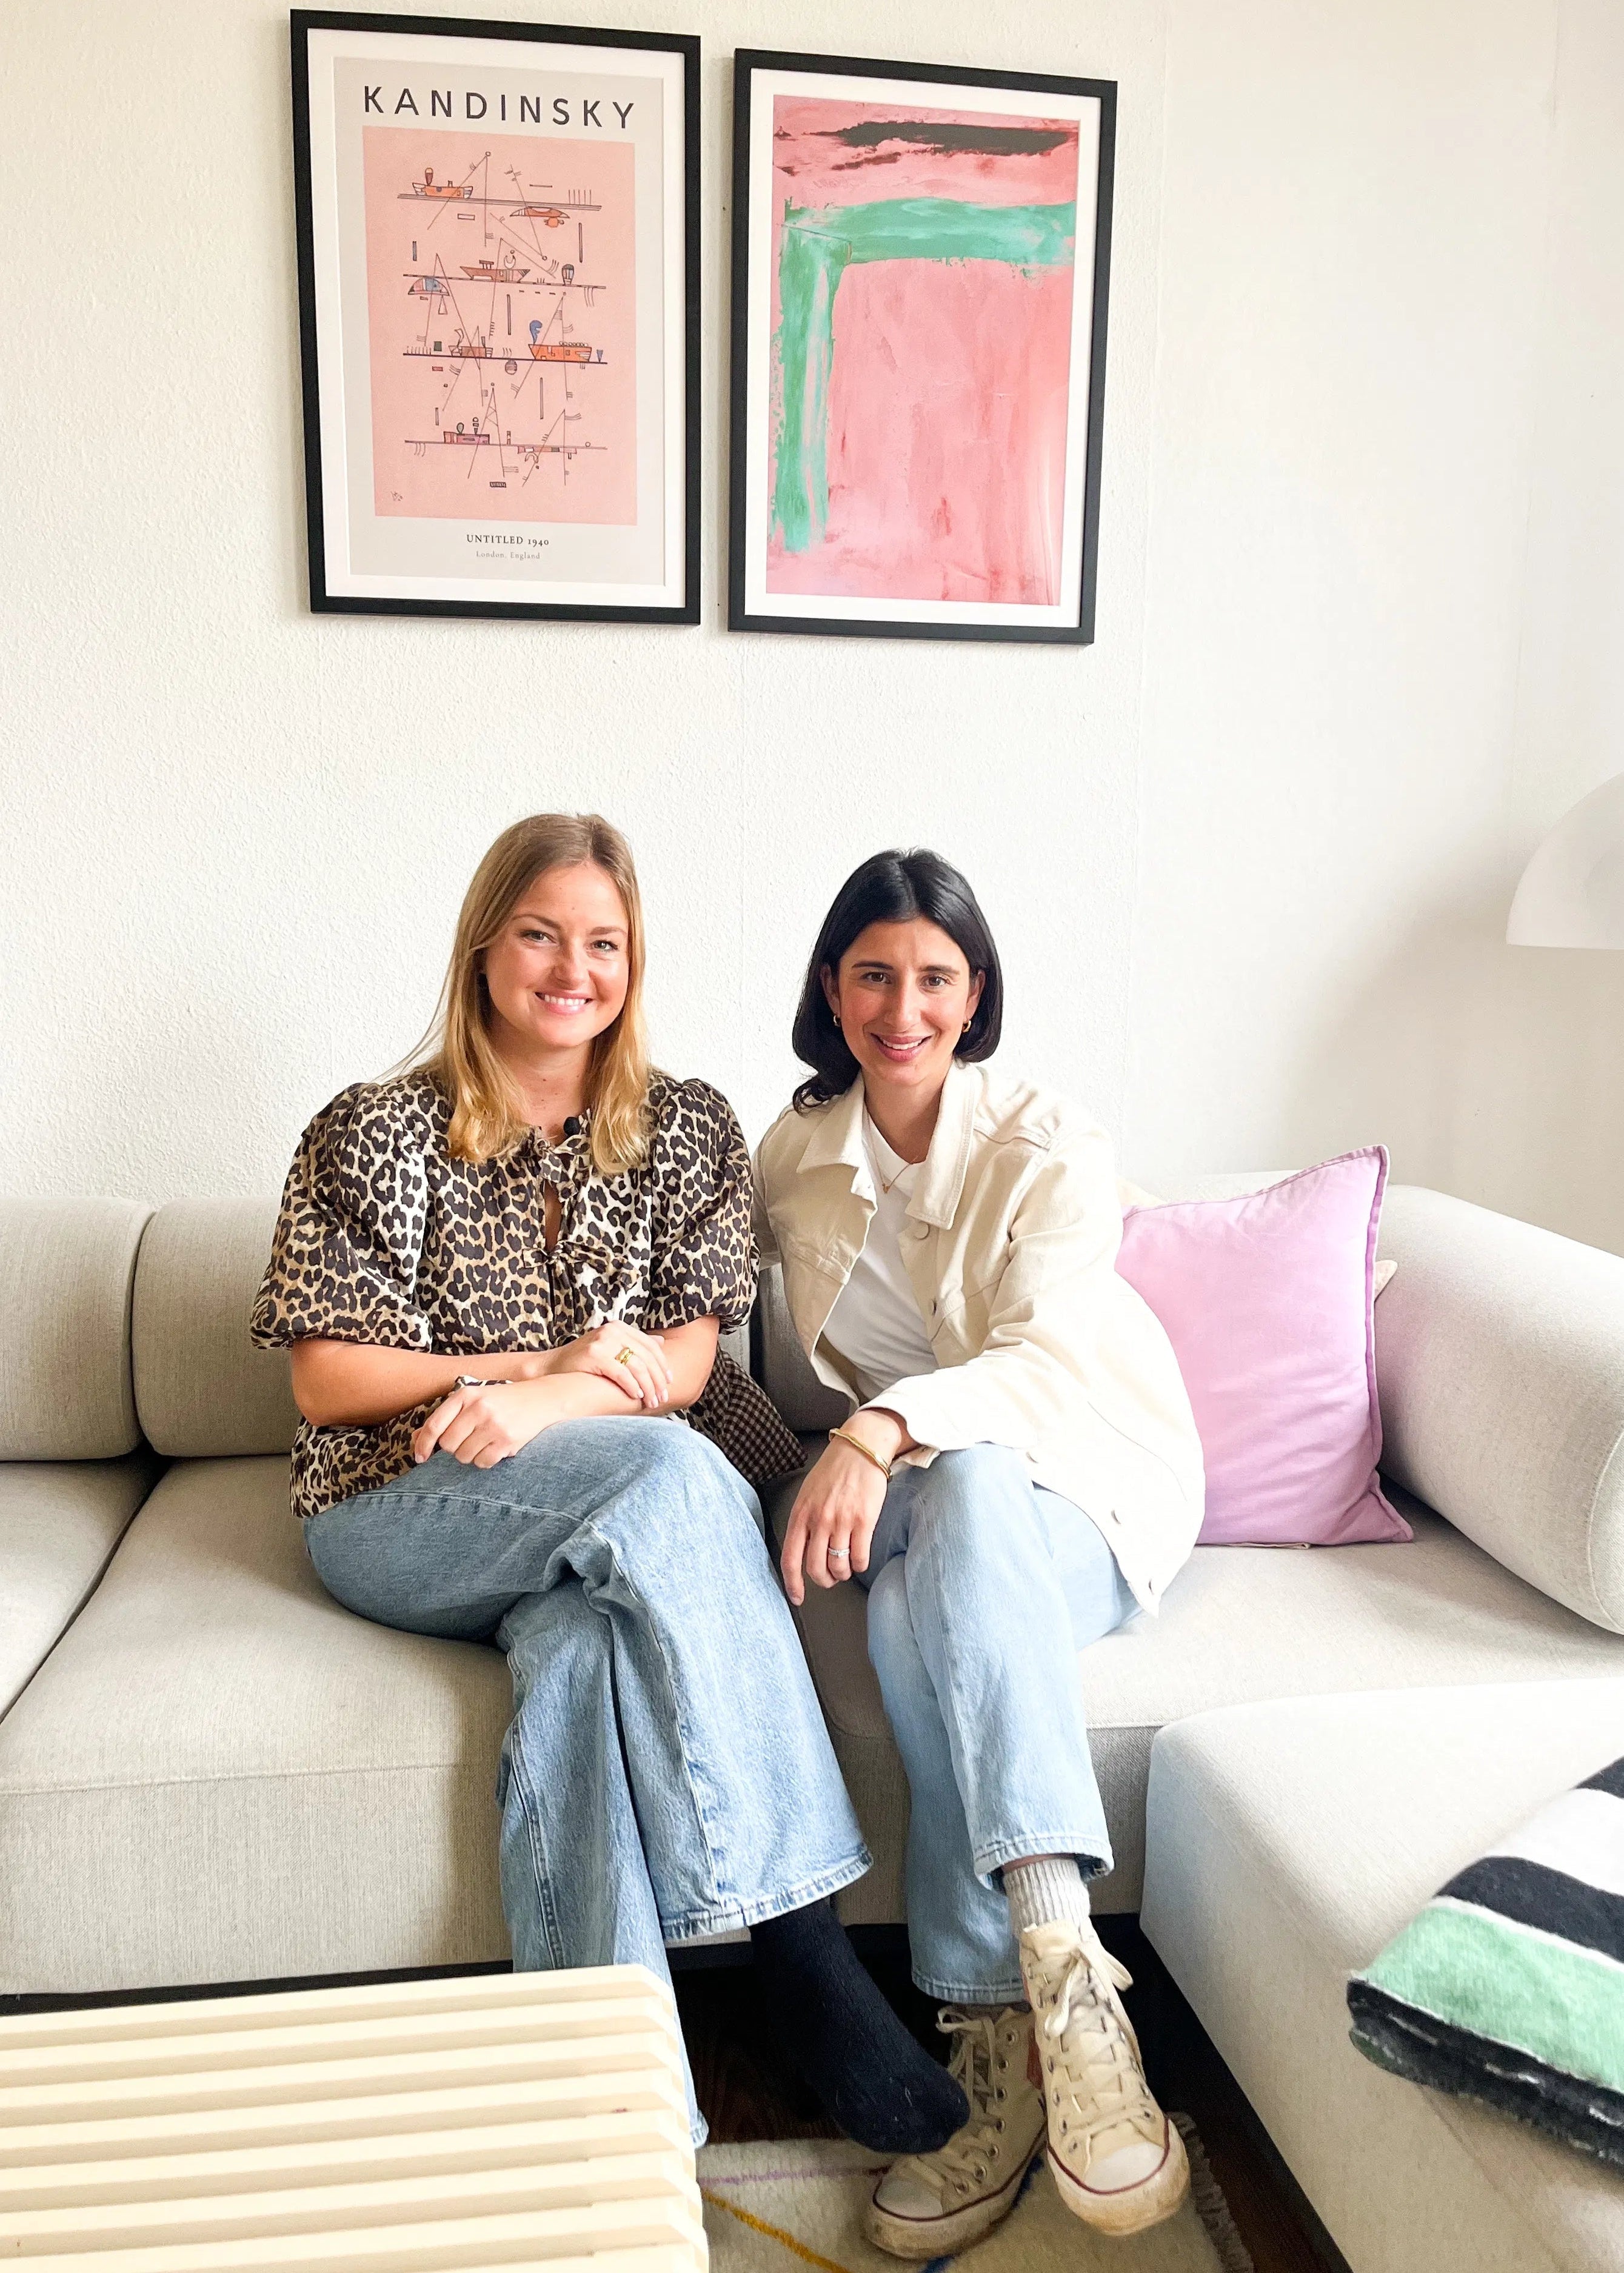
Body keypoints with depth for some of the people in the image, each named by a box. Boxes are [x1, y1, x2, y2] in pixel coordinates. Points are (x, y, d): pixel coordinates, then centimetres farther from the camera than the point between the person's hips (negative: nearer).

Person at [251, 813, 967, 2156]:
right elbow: (325, 1382, 0)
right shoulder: (374, 1137, 3)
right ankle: (809, 1954, -29)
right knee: (670, 1474, -33)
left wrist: (547, 1404, -19)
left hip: (599, 1523, 2)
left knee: (586, 1651, -36)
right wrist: (542, 1365, -10)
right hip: (400, 1516, -2)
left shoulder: (689, 1131, 11)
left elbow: (688, 1356, 2)